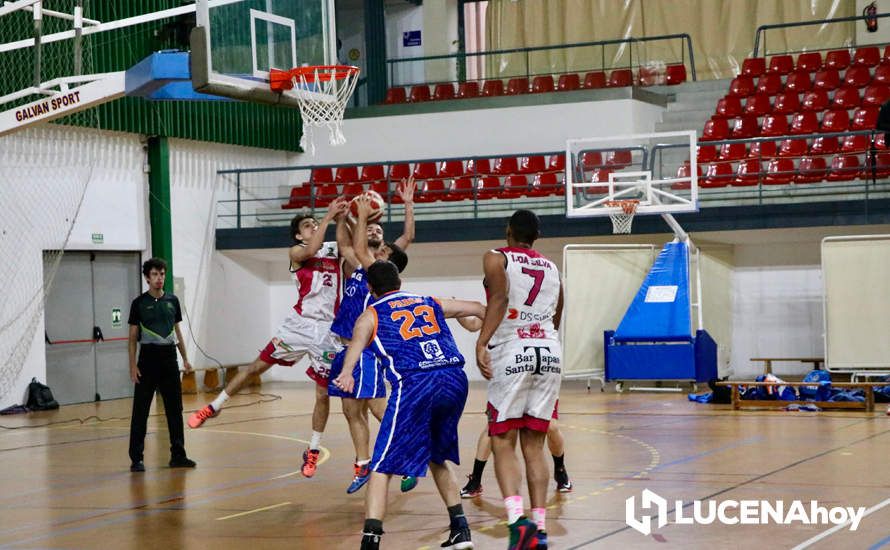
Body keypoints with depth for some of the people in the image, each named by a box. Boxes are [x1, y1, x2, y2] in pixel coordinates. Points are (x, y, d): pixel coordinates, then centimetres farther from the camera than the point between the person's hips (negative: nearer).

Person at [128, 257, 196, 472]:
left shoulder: (172, 301, 9)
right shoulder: (139, 303, -2)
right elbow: (133, 337, -1)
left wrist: (185, 358, 13)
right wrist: (133, 365, -8)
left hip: (169, 358, 4)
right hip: (148, 358, -4)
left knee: (175, 409, 7)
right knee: (140, 411, -3)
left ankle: (178, 455, 15)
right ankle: (136, 458, 1)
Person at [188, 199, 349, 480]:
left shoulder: (335, 249, 11)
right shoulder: (296, 252, 1)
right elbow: (311, 250, -21)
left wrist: (343, 221, -16)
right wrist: (328, 217, -21)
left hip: (327, 329, 2)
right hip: (300, 323, -2)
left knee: (322, 393, 2)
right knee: (258, 365, -1)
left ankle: (313, 451, 15)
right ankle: (214, 406, 16)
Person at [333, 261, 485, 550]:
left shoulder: (370, 315, 15)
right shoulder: (431, 303, 27)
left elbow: (357, 341, -7)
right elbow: (479, 309, 33)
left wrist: (346, 373, -24)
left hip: (414, 385, -5)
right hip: (455, 379, 5)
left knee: (382, 468, 1)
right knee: (437, 458, 27)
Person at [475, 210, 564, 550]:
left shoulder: (496, 258, 4)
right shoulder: (552, 269, 20)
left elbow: (499, 298, -14)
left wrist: (481, 343, -22)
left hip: (512, 353, -4)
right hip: (550, 353, 4)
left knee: (503, 443, 0)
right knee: (534, 446, 10)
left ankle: (518, 519, -20)